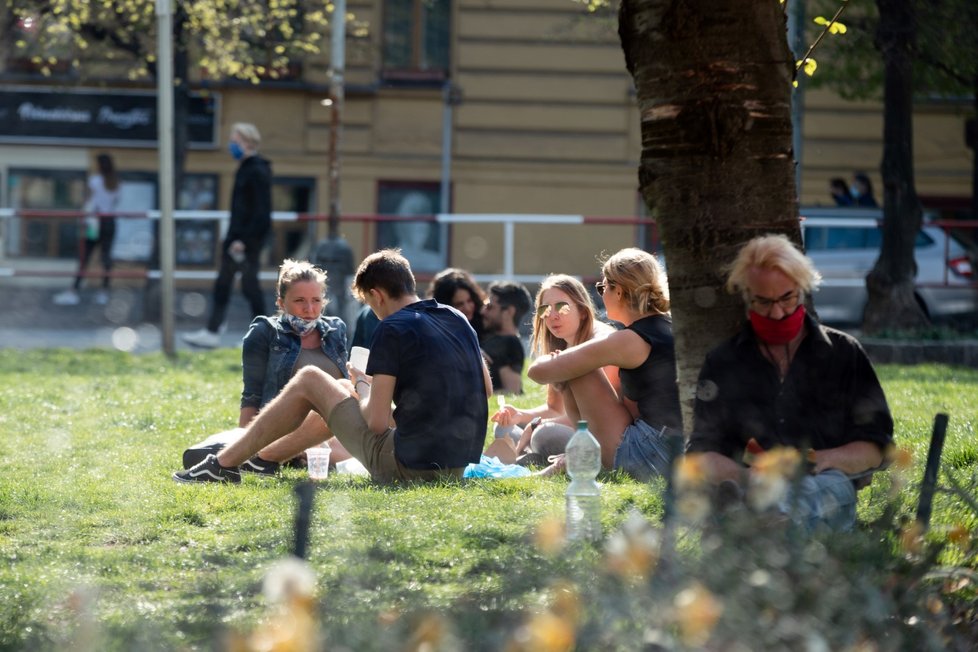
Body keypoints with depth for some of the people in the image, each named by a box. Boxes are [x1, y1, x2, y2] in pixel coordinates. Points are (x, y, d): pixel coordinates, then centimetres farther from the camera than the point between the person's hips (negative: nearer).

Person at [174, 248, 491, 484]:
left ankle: (225, 463, 16)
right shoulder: (458, 319, 9)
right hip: (459, 464, 8)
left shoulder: (394, 329, -13)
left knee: (309, 380, 9)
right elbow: (486, 389, 20)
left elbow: (376, 423, -14)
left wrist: (362, 386, 7)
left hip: (409, 466, -8)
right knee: (343, 387, 31)